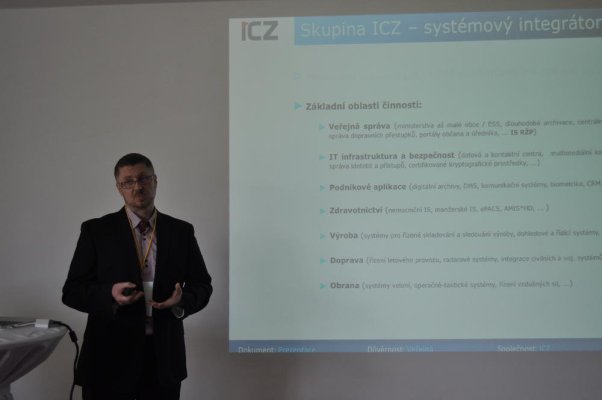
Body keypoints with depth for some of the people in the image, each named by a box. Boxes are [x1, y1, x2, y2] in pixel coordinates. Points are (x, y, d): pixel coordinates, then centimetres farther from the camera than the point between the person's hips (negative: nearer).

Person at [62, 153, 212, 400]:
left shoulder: (182, 231, 6)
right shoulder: (96, 230, 0)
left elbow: (202, 285, 8)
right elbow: (72, 291, -1)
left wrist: (183, 300, -14)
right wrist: (110, 295, -21)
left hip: (165, 355, 2)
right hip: (110, 356, -2)